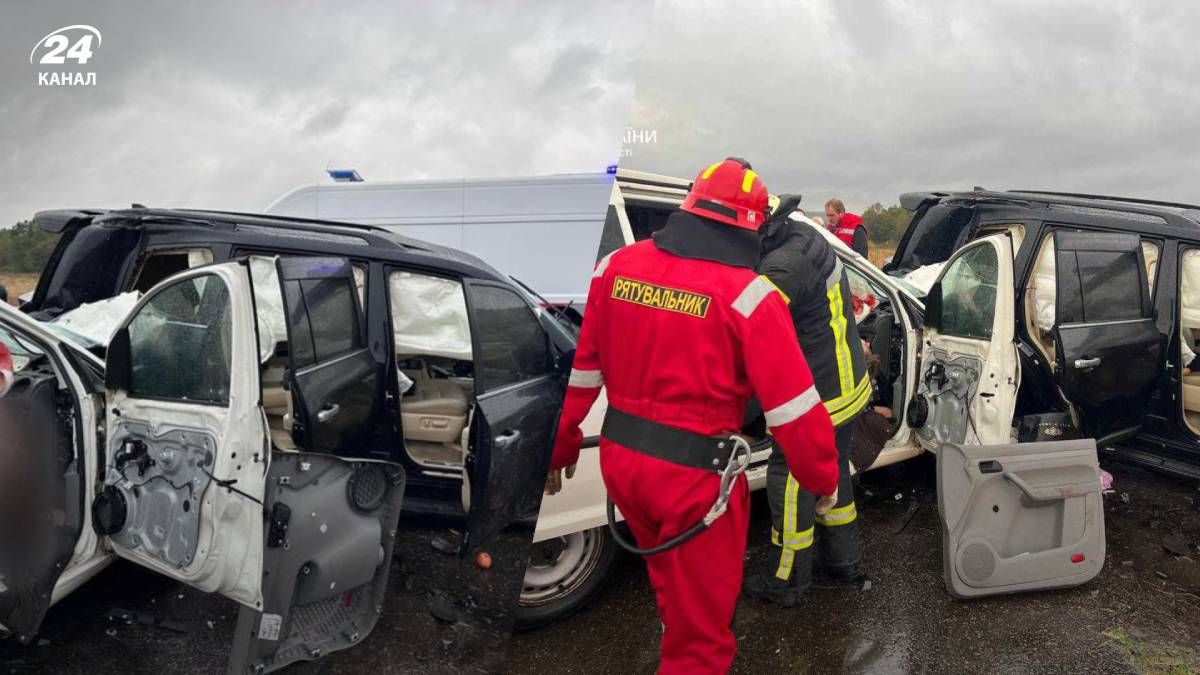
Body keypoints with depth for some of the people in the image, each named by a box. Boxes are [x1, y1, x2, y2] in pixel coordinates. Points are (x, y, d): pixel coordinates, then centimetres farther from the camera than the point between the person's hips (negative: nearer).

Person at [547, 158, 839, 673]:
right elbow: (795, 406, -14)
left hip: (620, 458, 7)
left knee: (671, 582, 33)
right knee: (700, 618, 15)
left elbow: (579, 372, 4)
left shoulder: (616, 267, -1)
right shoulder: (747, 294, -17)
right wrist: (823, 479, 2)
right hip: (695, 475, -6)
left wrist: (560, 448, 16)